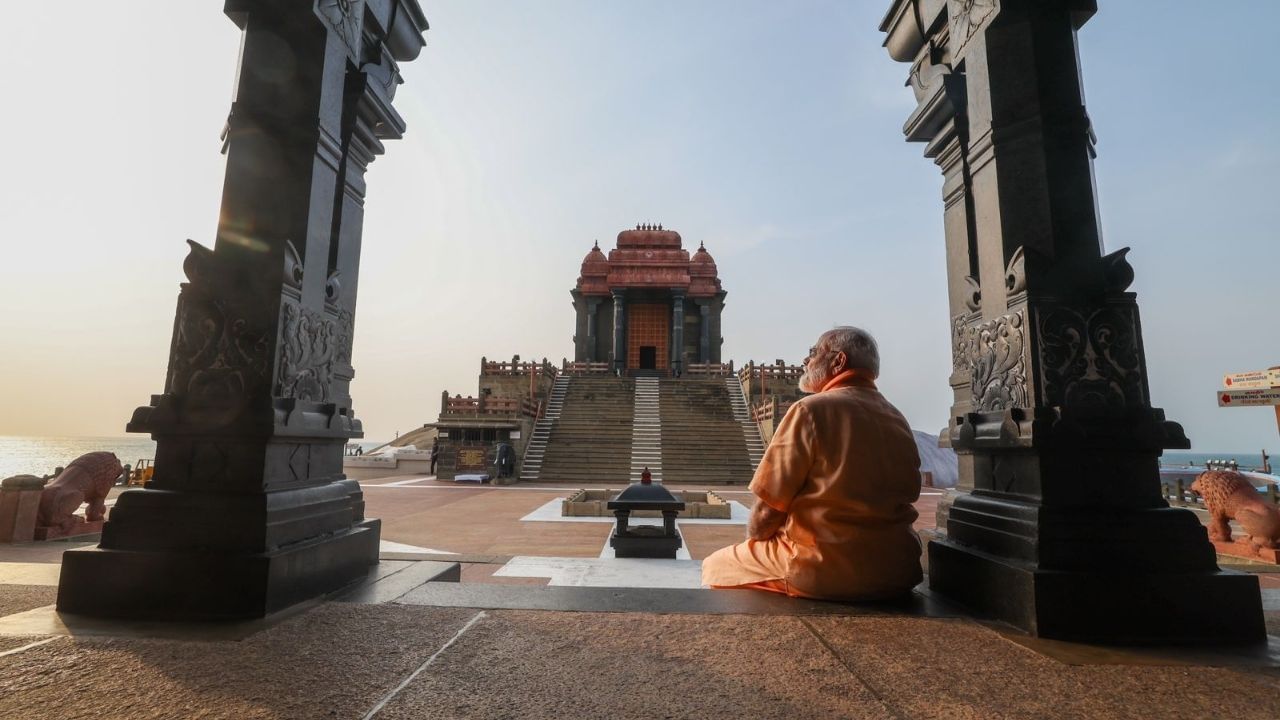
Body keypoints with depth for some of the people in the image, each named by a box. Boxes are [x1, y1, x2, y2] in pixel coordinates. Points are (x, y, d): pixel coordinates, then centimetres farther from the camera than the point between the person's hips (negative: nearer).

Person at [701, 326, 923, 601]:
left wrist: (756, 537, 9)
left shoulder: (811, 410, -13)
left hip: (827, 573, -7)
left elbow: (771, 501, -13)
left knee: (717, 566, 12)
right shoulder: (898, 420, 8)